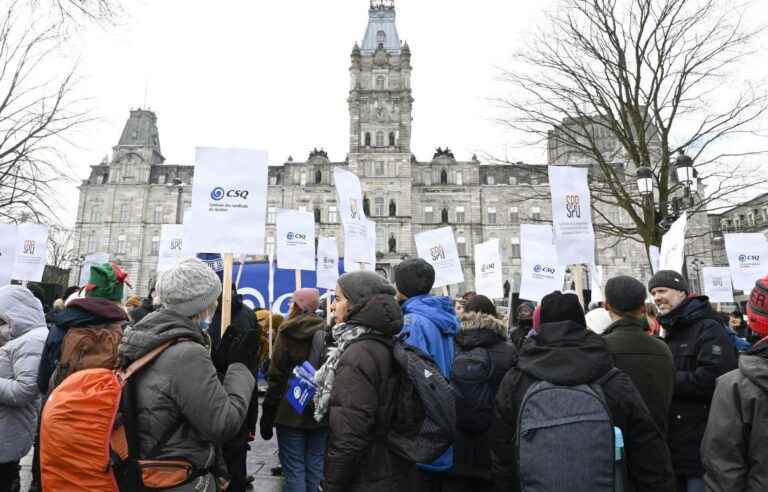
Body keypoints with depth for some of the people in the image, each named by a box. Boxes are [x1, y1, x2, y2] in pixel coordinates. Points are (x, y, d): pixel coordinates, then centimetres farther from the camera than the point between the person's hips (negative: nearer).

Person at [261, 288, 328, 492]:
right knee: (315, 467, 14)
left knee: (294, 469, 5)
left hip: (291, 412, -3)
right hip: (320, 412, 3)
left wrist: (267, 416, -3)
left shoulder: (287, 334, -10)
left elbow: (276, 378, -10)